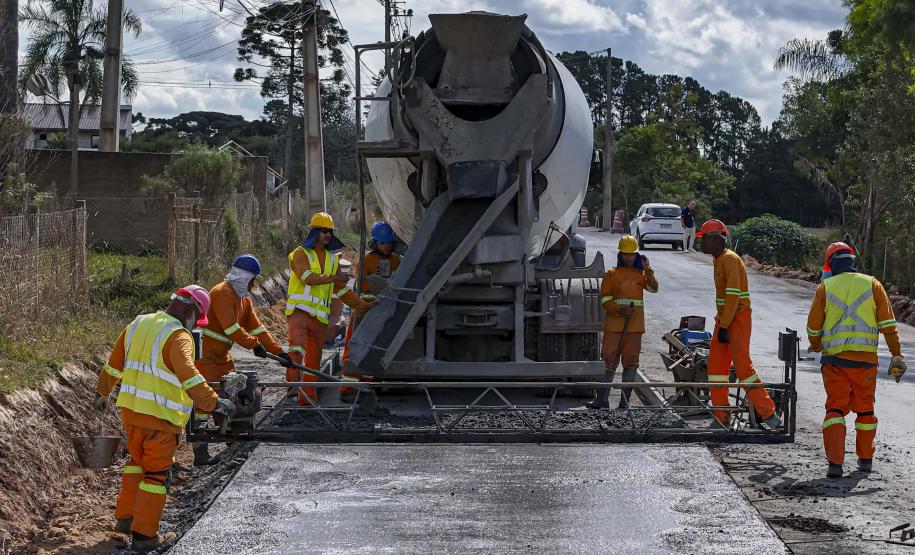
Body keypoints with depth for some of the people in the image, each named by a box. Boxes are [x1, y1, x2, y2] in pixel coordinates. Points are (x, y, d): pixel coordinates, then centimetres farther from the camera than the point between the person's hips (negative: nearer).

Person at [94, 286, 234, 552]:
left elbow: (113, 365, 19)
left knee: (137, 460, 26)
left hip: (130, 410, 7)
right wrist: (214, 402, -29)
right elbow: (188, 376, -30)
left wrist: (102, 393, 32)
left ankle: (125, 518, 30)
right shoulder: (178, 336, -15)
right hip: (161, 417, -7)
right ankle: (144, 535, 7)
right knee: (157, 473, 4)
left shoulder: (137, 325, 9)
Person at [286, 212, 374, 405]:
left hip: (320, 315, 6)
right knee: (297, 345, -28)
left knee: (314, 359, 7)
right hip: (299, 309, -6)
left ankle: (307, 396, 11)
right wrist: (333, 277, -17)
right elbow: (308, 277, -16)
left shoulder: (332, 259, 20)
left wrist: (363, 305, 20)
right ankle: (293, 380, -36)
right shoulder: (300, 254, 1)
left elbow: (342, 290, 25)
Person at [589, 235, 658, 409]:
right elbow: (605, 299, 0)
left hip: (635, 326, 2)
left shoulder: (641, 274, 12)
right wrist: (619, 310, -15)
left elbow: (653, 288, -4)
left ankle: (625, 400, 10)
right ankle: (602, 398, -5)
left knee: (631, 362, 5)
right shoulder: (611, 274, 5)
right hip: (614, 324, -2)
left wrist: (647, 268, -12)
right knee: (609, 360, -5)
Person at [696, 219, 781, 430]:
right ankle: (721, 418, 12)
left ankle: (769, 415, -7)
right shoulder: (719, 260, 16)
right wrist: (720, 321, 17)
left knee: (742, 366, -11)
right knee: (716, 364, 7)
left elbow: (733, 295, -21)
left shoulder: (730, 259, -16)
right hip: (725, 319, 10)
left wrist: (724, 326, -21)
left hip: (738, 318, -10)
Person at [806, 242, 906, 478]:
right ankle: (865, 458, 27)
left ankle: (835, 462, -12)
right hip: (866, 359, 1)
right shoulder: (872, 285, 4)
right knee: (865, 408, 16)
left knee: (835, 408, 0)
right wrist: (896, 355, 3)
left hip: (834, 359, -1)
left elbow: (813, 326, 5)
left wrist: (816, 346, 26)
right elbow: (888, 323, -1)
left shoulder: (825, 287, 2)